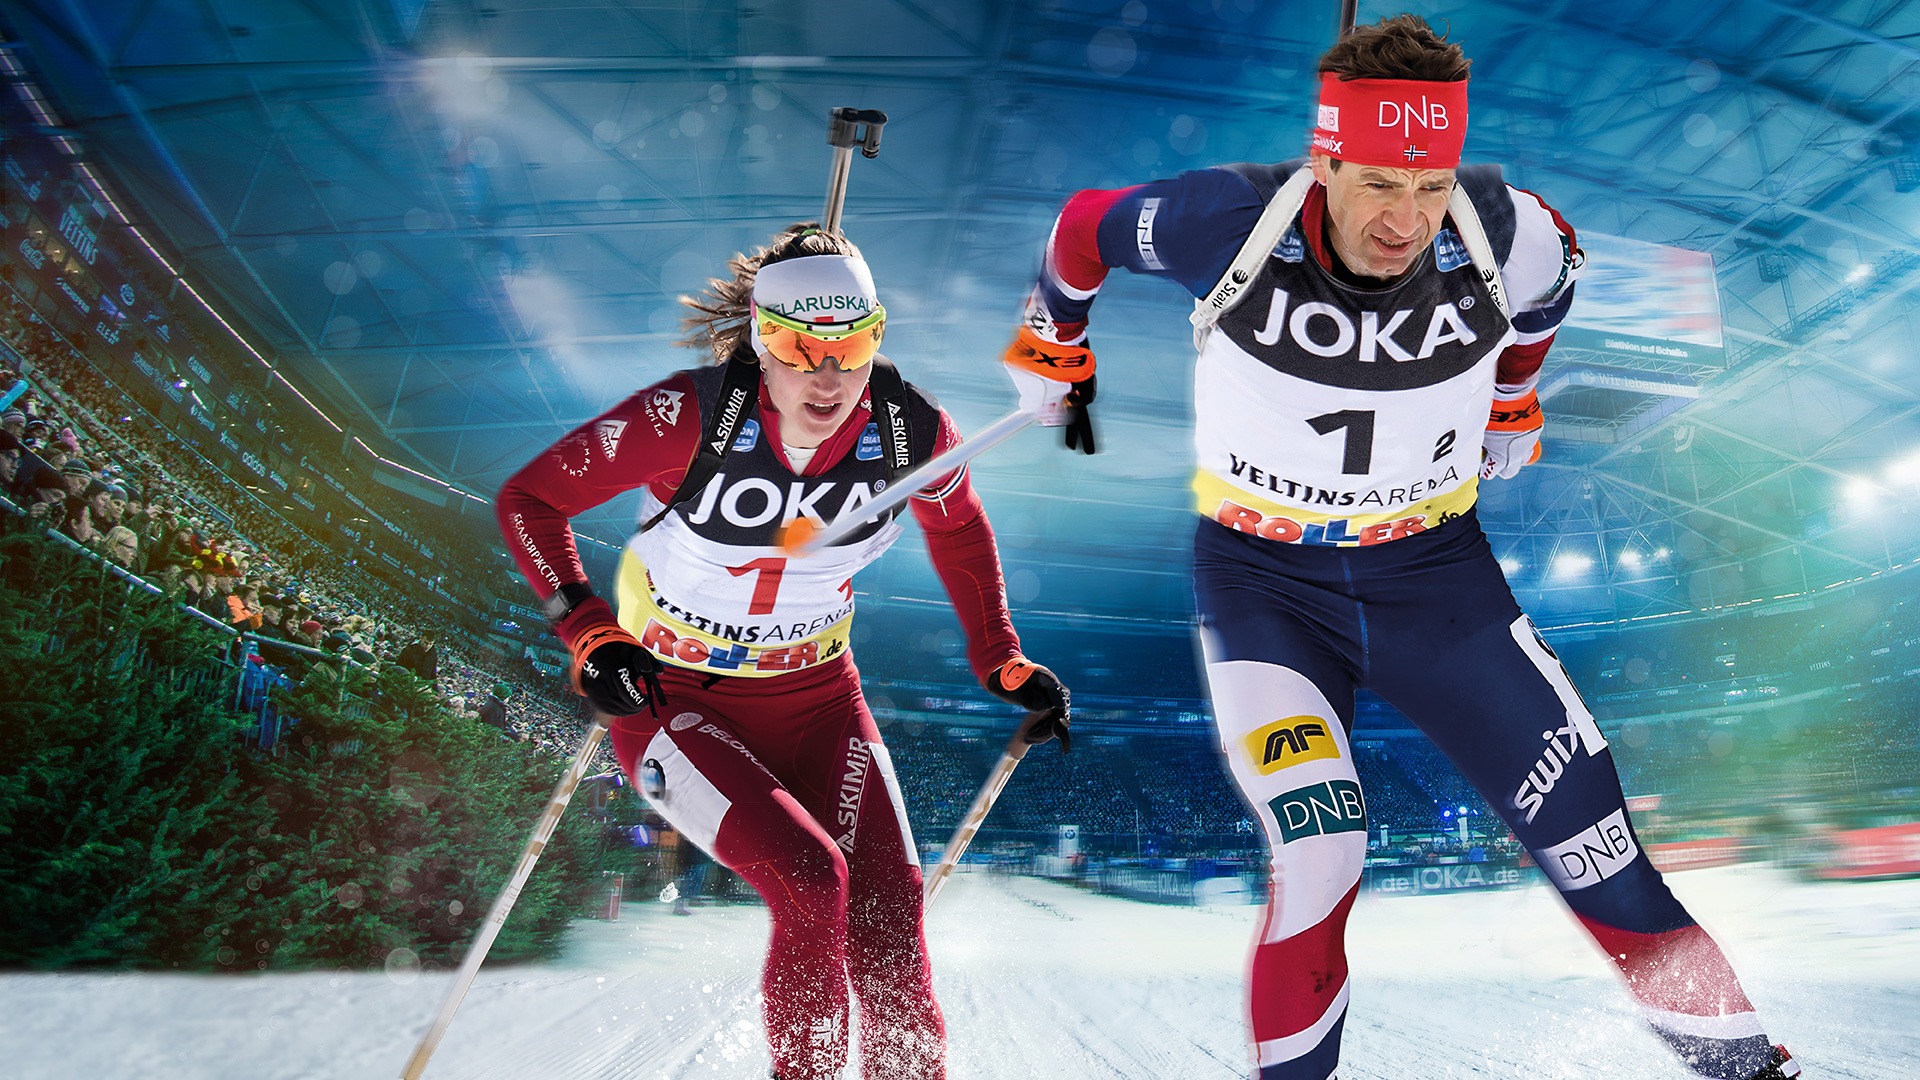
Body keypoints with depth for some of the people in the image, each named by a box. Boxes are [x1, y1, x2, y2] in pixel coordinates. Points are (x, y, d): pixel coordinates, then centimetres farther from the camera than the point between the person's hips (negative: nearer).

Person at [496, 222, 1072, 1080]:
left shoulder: (910, 430, -14)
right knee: (809, 881, -21)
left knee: (887, 903, -11)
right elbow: (528, 500, -13)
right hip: (673, 698, -3)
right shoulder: (692, 416, -24)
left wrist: (1003, 661, 7)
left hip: (818, 697, 3)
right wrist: (590, 636, -24)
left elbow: (958, 528, 8)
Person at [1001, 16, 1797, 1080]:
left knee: (1597, 848, 2)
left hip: (1432, 565, 3)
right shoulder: (1230, 222, -21)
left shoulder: (1504, 234, -15)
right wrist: (1050, 355, 14)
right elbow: (1084, 228, -1)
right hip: (1262, 578, -2)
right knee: (1319, 855, -20)